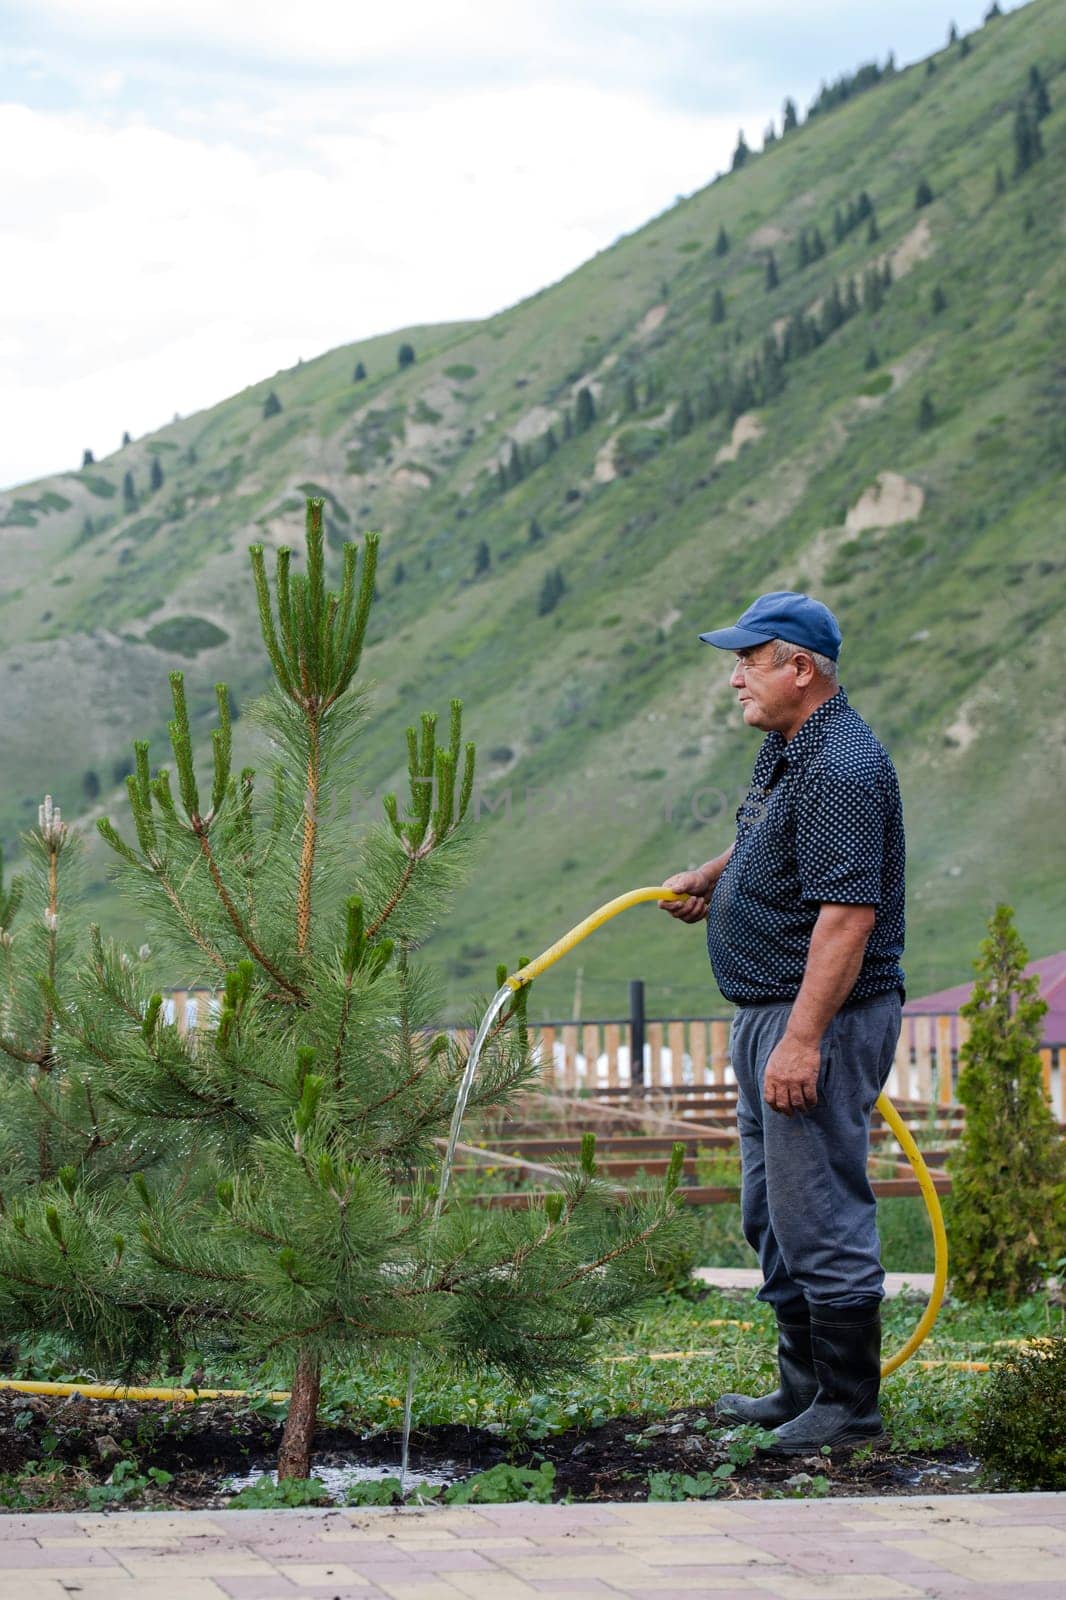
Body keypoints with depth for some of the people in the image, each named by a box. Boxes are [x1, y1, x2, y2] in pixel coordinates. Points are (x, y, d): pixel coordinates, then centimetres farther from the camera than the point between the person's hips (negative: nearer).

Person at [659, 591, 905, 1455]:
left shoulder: (842, 768, -22)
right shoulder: (788, 747, 11)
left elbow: (848, 914, -28)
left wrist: (803, 1039, -30)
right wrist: (713, 875, 26)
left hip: (821, 1019, -11)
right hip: (770, 1015, 11)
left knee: (820, 1214, -6)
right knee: (773, 1214, 18)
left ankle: (850, 1406, 3)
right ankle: (804, 1388, 28)